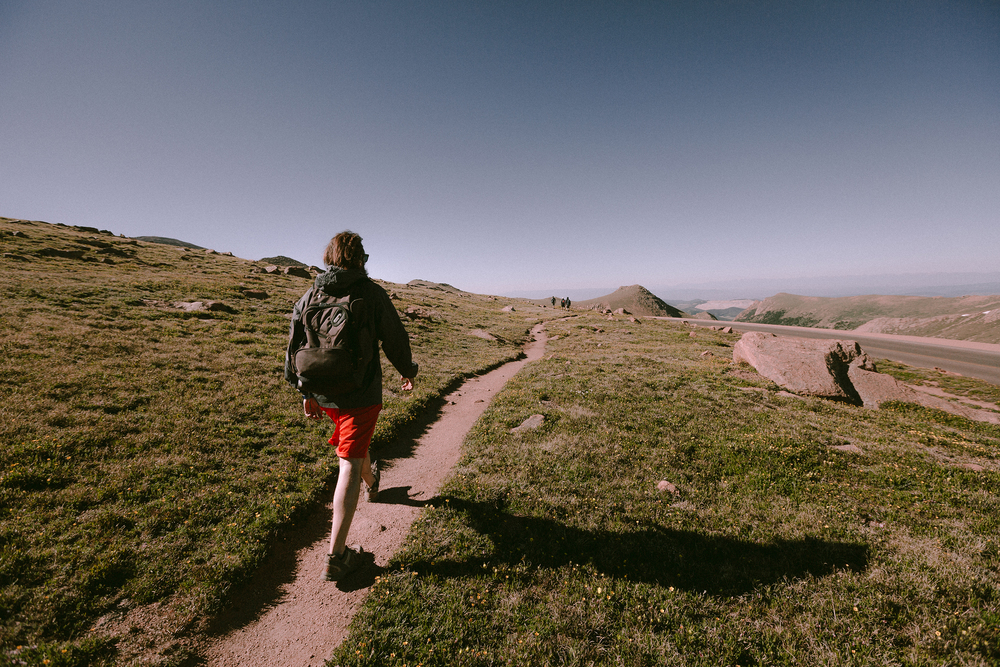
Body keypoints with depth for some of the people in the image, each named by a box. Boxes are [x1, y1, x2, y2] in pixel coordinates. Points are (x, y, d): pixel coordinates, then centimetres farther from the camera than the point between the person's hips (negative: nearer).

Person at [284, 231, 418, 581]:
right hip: (362, 391, -6)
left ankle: (372, 482, 59)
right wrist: (408, 371, 14)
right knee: (349, 465, -1)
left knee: (355, 442, 31)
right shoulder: (371, 292, -10)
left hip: (325, 393, 6)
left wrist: (306, 392, 16)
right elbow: (395, 338, -3)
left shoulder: (310, 295, 3)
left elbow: (296, 346, 7)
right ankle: (336, 556, 3)